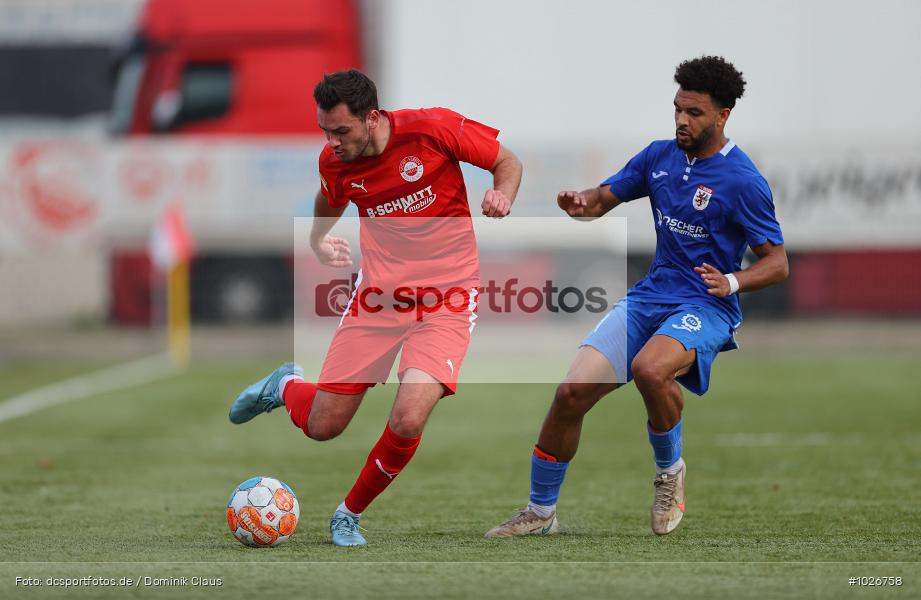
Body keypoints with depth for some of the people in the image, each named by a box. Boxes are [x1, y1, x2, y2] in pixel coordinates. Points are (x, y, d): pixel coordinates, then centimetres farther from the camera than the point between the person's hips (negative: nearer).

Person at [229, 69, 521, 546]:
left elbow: (507, 162, -1)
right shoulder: (334, 161, -4)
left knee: (408, 422, -22)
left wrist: (502, 197, -20)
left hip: (445, 300, -3)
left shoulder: (435, 129, -16)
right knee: (322, 426, 3)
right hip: (377, 295, 3)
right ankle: (286, 386, 41)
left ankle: (350, 513, 6)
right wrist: (319, 240, 5)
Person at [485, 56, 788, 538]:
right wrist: (580, 202, -7)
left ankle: (670, 471, -7)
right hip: (650, 296, 5)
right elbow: (605, 197, 17)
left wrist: (732, 281, -25)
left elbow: (777, 263, -7)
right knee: (571, 392, -11)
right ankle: (540, 512, 7)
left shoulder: (742, 181, -10)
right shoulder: (660, 156, 7)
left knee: (649, 369, -37)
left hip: (706, 305, -5)